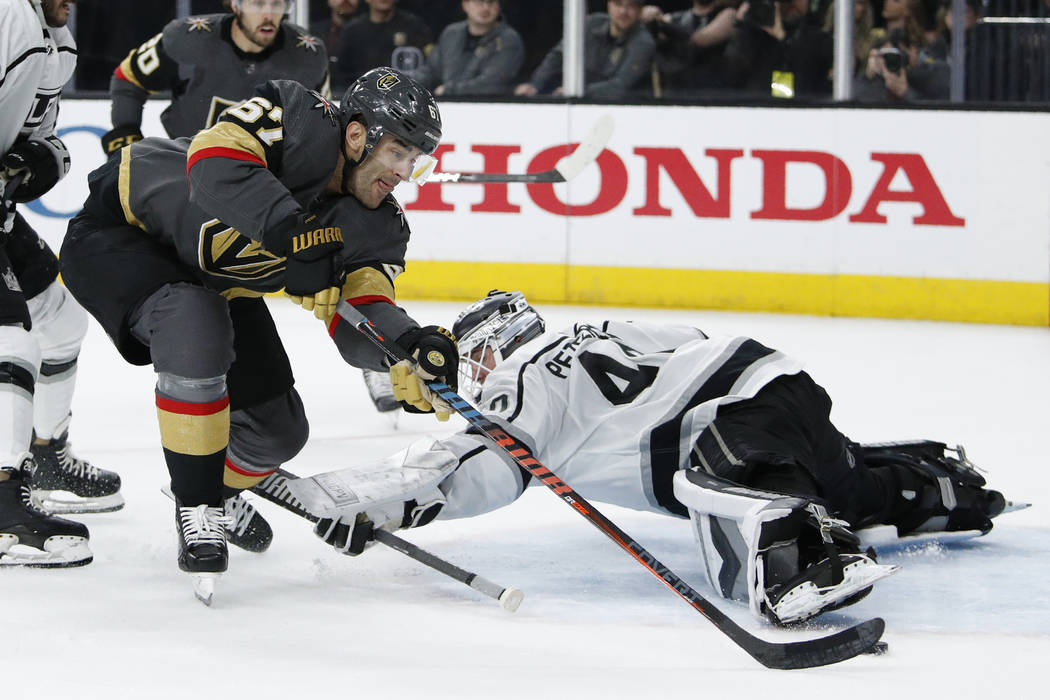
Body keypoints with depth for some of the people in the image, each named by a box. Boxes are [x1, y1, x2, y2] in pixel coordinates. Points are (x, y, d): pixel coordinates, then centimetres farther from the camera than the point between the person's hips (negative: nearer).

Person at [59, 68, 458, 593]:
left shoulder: (377, 227, -12)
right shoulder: (301, 121, -31)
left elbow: (357, 325, -21)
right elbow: (214, 159, -47)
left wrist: (413, 346, -43)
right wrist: (292, 234, -54)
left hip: (217, 280, 8)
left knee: (278, 429, 5)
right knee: (197, 327, -37)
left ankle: (216, 491, 40)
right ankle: (195, 511, -23)